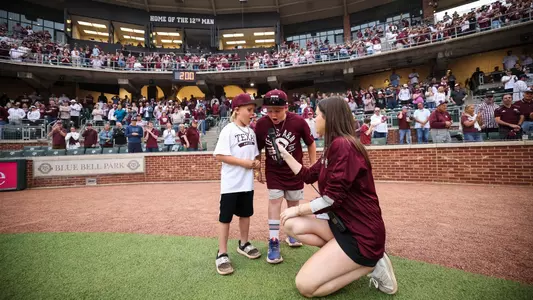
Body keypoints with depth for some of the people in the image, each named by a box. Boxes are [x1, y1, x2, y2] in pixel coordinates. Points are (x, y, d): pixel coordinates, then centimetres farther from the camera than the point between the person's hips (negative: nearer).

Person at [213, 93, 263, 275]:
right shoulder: (228, 130, -13)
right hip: (231, 183, -7)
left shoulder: (251, 131, 8)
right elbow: (219, 155, -19)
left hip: (247, 182, 7)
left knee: (245, 213, 18)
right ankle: (222, 254, 14)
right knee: (225, 217, 2)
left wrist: (256, 162, -6)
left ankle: (243, 244, 37)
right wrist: (244, 162, -20)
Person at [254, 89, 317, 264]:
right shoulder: (261, 124, -16)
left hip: (295, 170, 0)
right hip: (273, 171, 0)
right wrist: (257, 170, 3)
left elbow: (311, 144, -5)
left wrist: (313, 166, -1)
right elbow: (258, 149, -1)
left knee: (293, 203, 13)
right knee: (274, 201, -6)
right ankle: (273, 243, 3)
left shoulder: (298, 122, -20)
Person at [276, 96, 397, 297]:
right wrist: (284, 153, 17)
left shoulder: (342, 145, -22)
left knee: (305, 285, -9)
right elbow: (308, 176, 18)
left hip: (361, 231, -9)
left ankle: (371, 264, 2)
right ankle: (343, 255, 4)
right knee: (291, 224, 1)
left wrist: (299, 209, -8)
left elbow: (332, 198, -22)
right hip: (342, 220, 9)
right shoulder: (333, 147, 9)